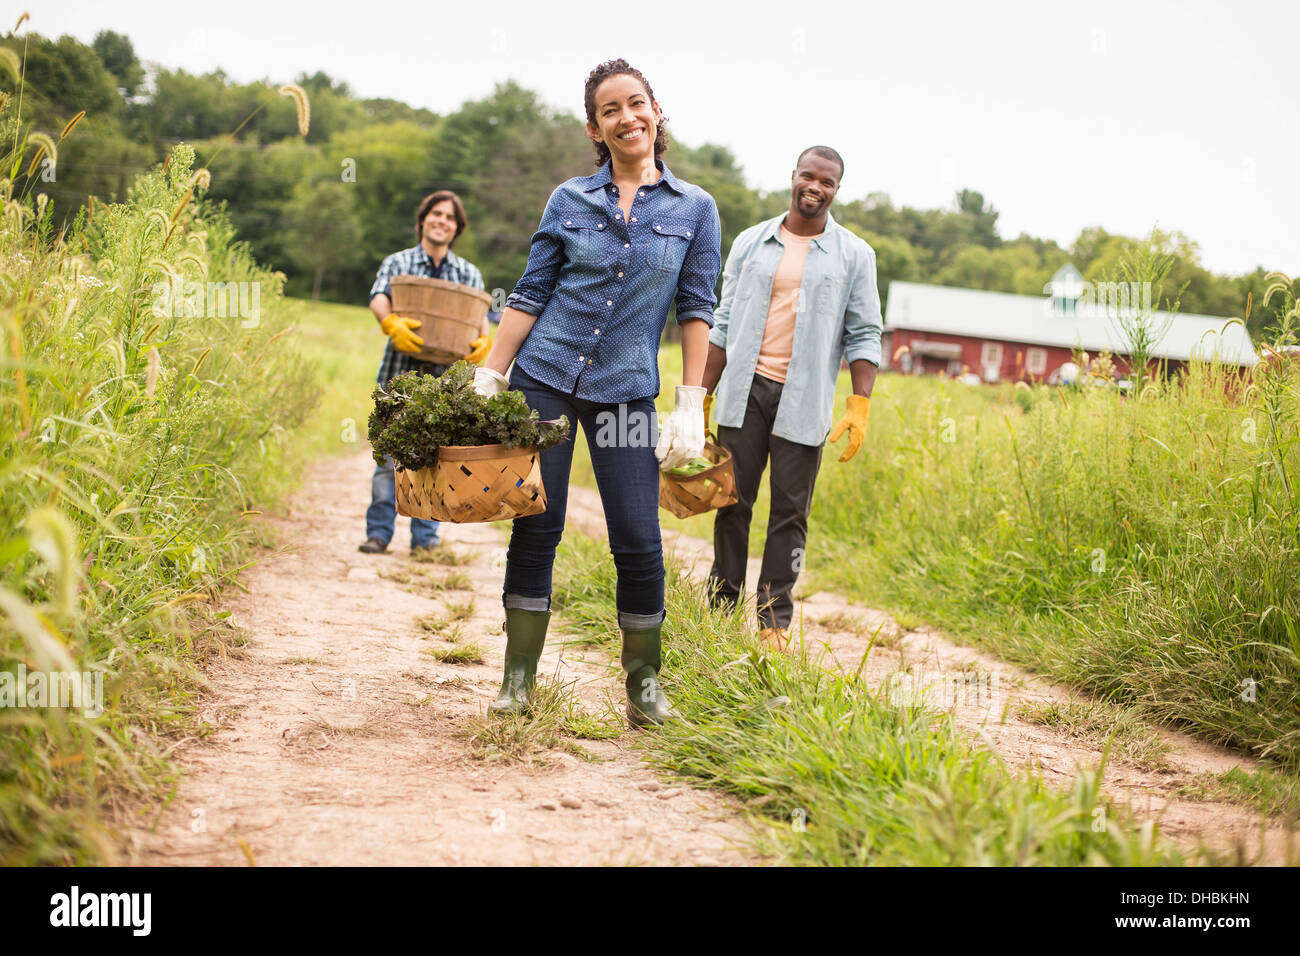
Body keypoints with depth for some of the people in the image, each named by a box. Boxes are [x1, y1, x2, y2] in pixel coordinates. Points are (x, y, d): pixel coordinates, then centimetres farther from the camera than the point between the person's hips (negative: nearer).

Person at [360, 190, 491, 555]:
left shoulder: (469, 273, 14)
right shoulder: (396, 263, 8)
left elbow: (480, 314, 2)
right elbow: (379, 299, -10)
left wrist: (484, 340, -21)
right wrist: (390, 322, -33)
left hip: (444, 377, 1)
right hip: (399, 373, -1)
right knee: (389, 453, -3)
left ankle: (425, 537, 10)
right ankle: (379, 532, 5)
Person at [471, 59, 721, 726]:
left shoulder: (695, 209, 4)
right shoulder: (570, 200, 6)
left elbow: (696, 309, 2)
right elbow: (529, 295, 6)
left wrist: (691, 406, -4)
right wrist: (488, 379, 1)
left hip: (626, 390, -1)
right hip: (545, 377, 1)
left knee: (638, 540, -4)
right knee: (536, 528, 2)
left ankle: (644, 683, 13)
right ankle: (519, 680, 13)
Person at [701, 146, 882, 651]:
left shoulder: (854, 255, 6)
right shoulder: (751, 243, 11)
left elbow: (864, 334, 4)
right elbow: (725, 323, 12)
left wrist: (860, 406, -6)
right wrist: (702, 393, 7)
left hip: (804, 401, -1)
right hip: (745, 389, 2)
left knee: (790, 512, 1)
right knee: (732, 502, 3)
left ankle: (775, 619, 8)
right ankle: (721, 607, 14)